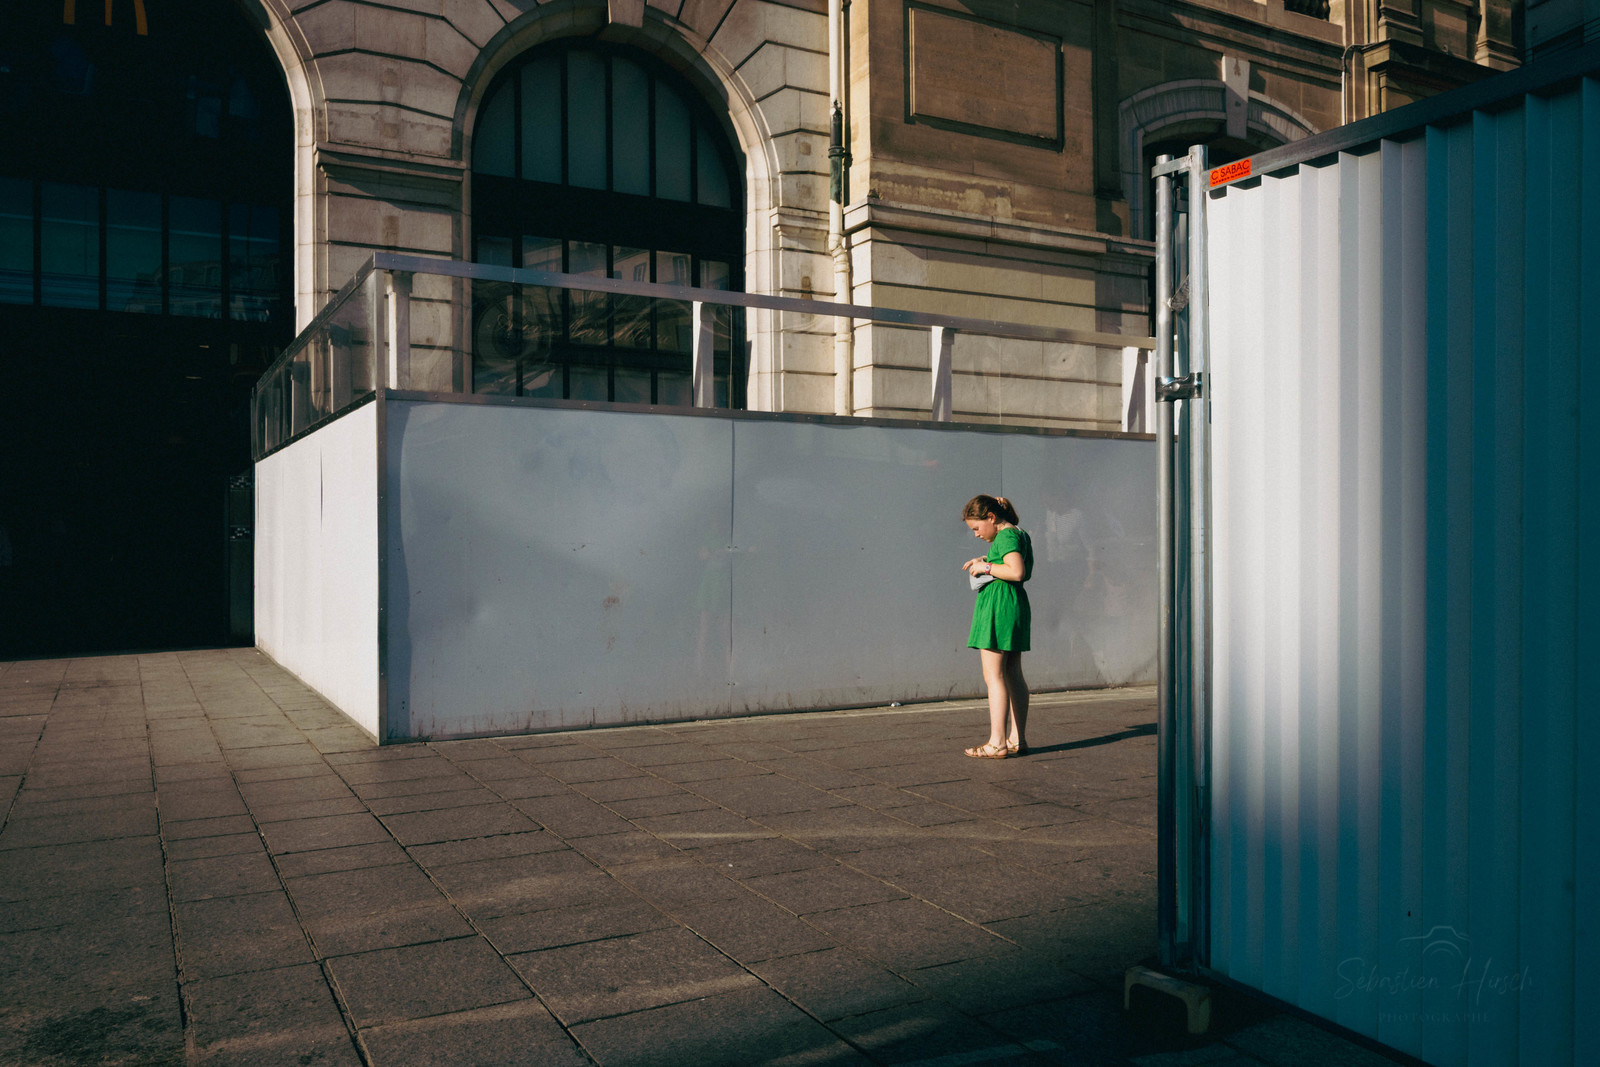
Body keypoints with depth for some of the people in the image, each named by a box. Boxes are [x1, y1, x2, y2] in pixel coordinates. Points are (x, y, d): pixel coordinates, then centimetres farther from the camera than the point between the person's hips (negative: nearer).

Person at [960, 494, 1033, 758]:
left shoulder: (1005, 536, -13)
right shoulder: (1019, 534, 17)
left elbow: (1017, 571, -25)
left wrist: (986, 567, -15)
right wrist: (985, 561, 17)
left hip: (999, 606, -11)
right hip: (1016, 604, 11)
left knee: (993, 676, -7)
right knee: (1013, 674, 11)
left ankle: (997, 743, -7)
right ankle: (1017, 739, 15)